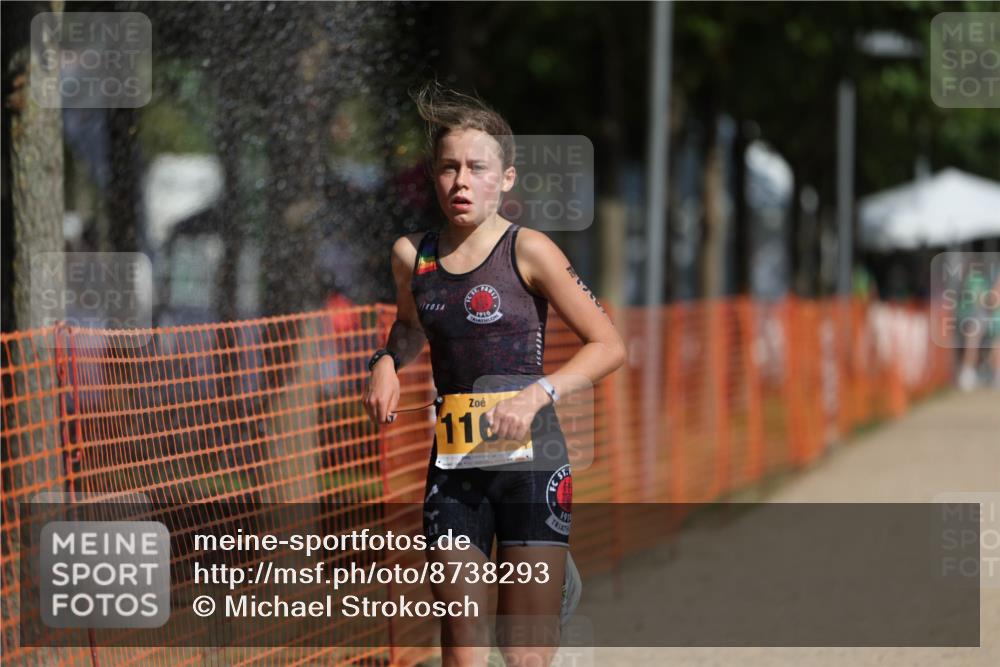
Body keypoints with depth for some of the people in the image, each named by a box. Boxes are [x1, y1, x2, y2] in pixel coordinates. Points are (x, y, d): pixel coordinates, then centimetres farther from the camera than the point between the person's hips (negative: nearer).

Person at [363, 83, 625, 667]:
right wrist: (387, 363, 9)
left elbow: (610, 346, -4)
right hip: (453, 460, 4)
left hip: (528, 455, -4)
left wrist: (536, 394, -16)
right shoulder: (412, 254, 7)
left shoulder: (528, 251, -6)